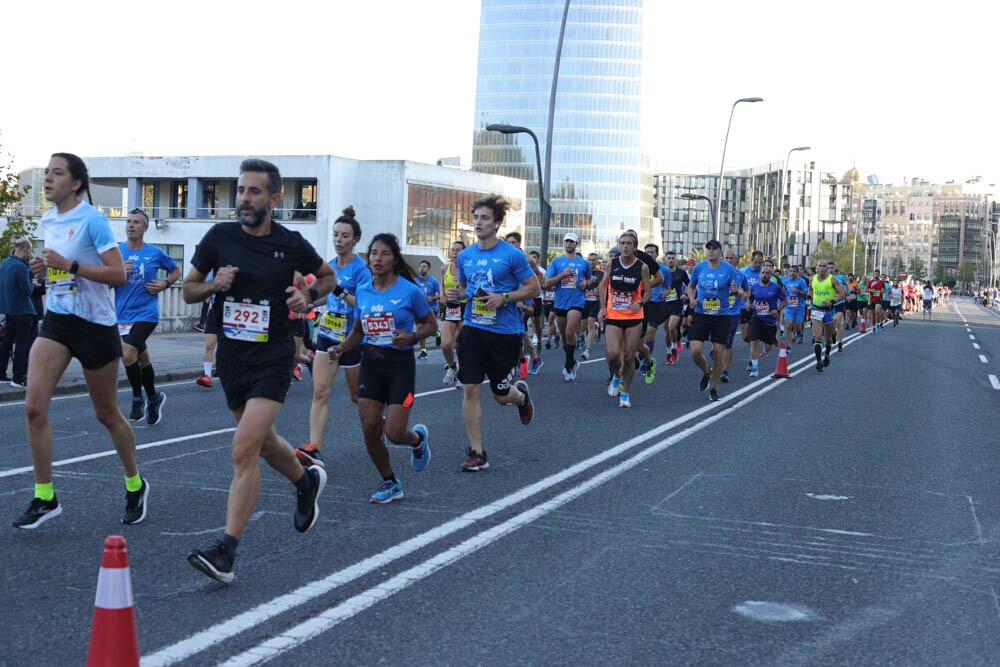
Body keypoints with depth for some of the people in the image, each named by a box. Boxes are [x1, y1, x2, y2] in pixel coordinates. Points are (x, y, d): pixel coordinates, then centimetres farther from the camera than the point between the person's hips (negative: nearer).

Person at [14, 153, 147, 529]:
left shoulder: (92, 220, -14)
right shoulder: (48, 221, 8)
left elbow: (117, 274, -20)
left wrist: (69, 265, -25)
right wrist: (44, 268, 3)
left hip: (95, 325, -6)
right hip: (57, 319, 6)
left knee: (107, 415, 7)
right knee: (34, 407, -9)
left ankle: (135, 487, 29)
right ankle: (44, 498, 1)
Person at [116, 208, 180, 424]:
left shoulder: (155, 253, 1)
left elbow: (176, 270, 17)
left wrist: (165, 284, -2)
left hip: (146, 313, -3)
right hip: (123, 315, 4)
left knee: (127, 353, -21)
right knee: (142, 358, 13)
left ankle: (137, 399, -3)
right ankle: (153, 398, 31)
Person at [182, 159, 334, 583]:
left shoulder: (291, 244, -5)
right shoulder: (220, 237, -1)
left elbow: (328, 276, 13)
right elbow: (188, 290, 7)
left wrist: (308, 296, -7)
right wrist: (214, 284, -14)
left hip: (272, 357, -4)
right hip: (231, 355, 4)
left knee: (244, 447, -17)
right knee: (263, 442, 20)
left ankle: (226, 553, -14)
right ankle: (307, 481, 52)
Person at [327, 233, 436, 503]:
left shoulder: (410, 291, -8)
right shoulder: (362, 293, 4)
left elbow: (431, 324, 1)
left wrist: (412, 337, -18)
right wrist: (341, 348, -3)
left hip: (400, 363, -4)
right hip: (371, 362, 4)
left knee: (394, 432, -10)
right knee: (369, 428, -2)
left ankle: (418, 438, 28)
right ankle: (390, 483, 18)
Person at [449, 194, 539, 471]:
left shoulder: (512, 255, -8)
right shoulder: (465, 256, 6)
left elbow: (533, 288, -4)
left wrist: (503, 298, -17)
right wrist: (455, 294, -4)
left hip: (505, 331, -3)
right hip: (473, 329, 3)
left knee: (501, 395, 6)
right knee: (470, 389, -6)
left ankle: (521, 393, 45)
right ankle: (476, 453, 3)